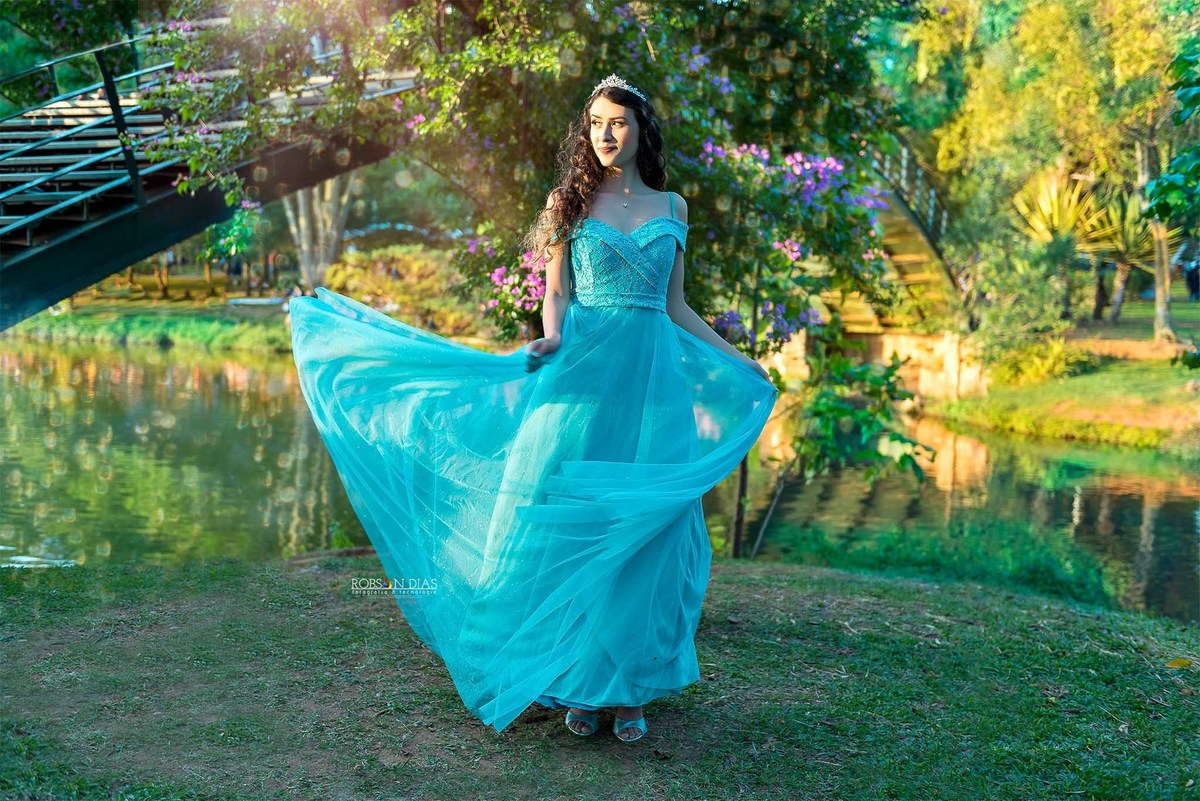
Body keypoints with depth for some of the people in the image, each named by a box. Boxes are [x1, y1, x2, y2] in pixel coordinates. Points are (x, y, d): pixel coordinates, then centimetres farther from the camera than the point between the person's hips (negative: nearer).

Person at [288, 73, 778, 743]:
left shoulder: (671, 206, 13)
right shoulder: (572, 200, 8)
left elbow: (676, 306, 16)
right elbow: (557, 293, 4)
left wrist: (738, 361, 16)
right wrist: (551, 339, -17)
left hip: (653, 378, 2)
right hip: (584, 373, -2)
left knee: (644, 528, 0)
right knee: (574, 523, -2)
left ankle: (630, 687, 10)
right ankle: (577, 685, 10)